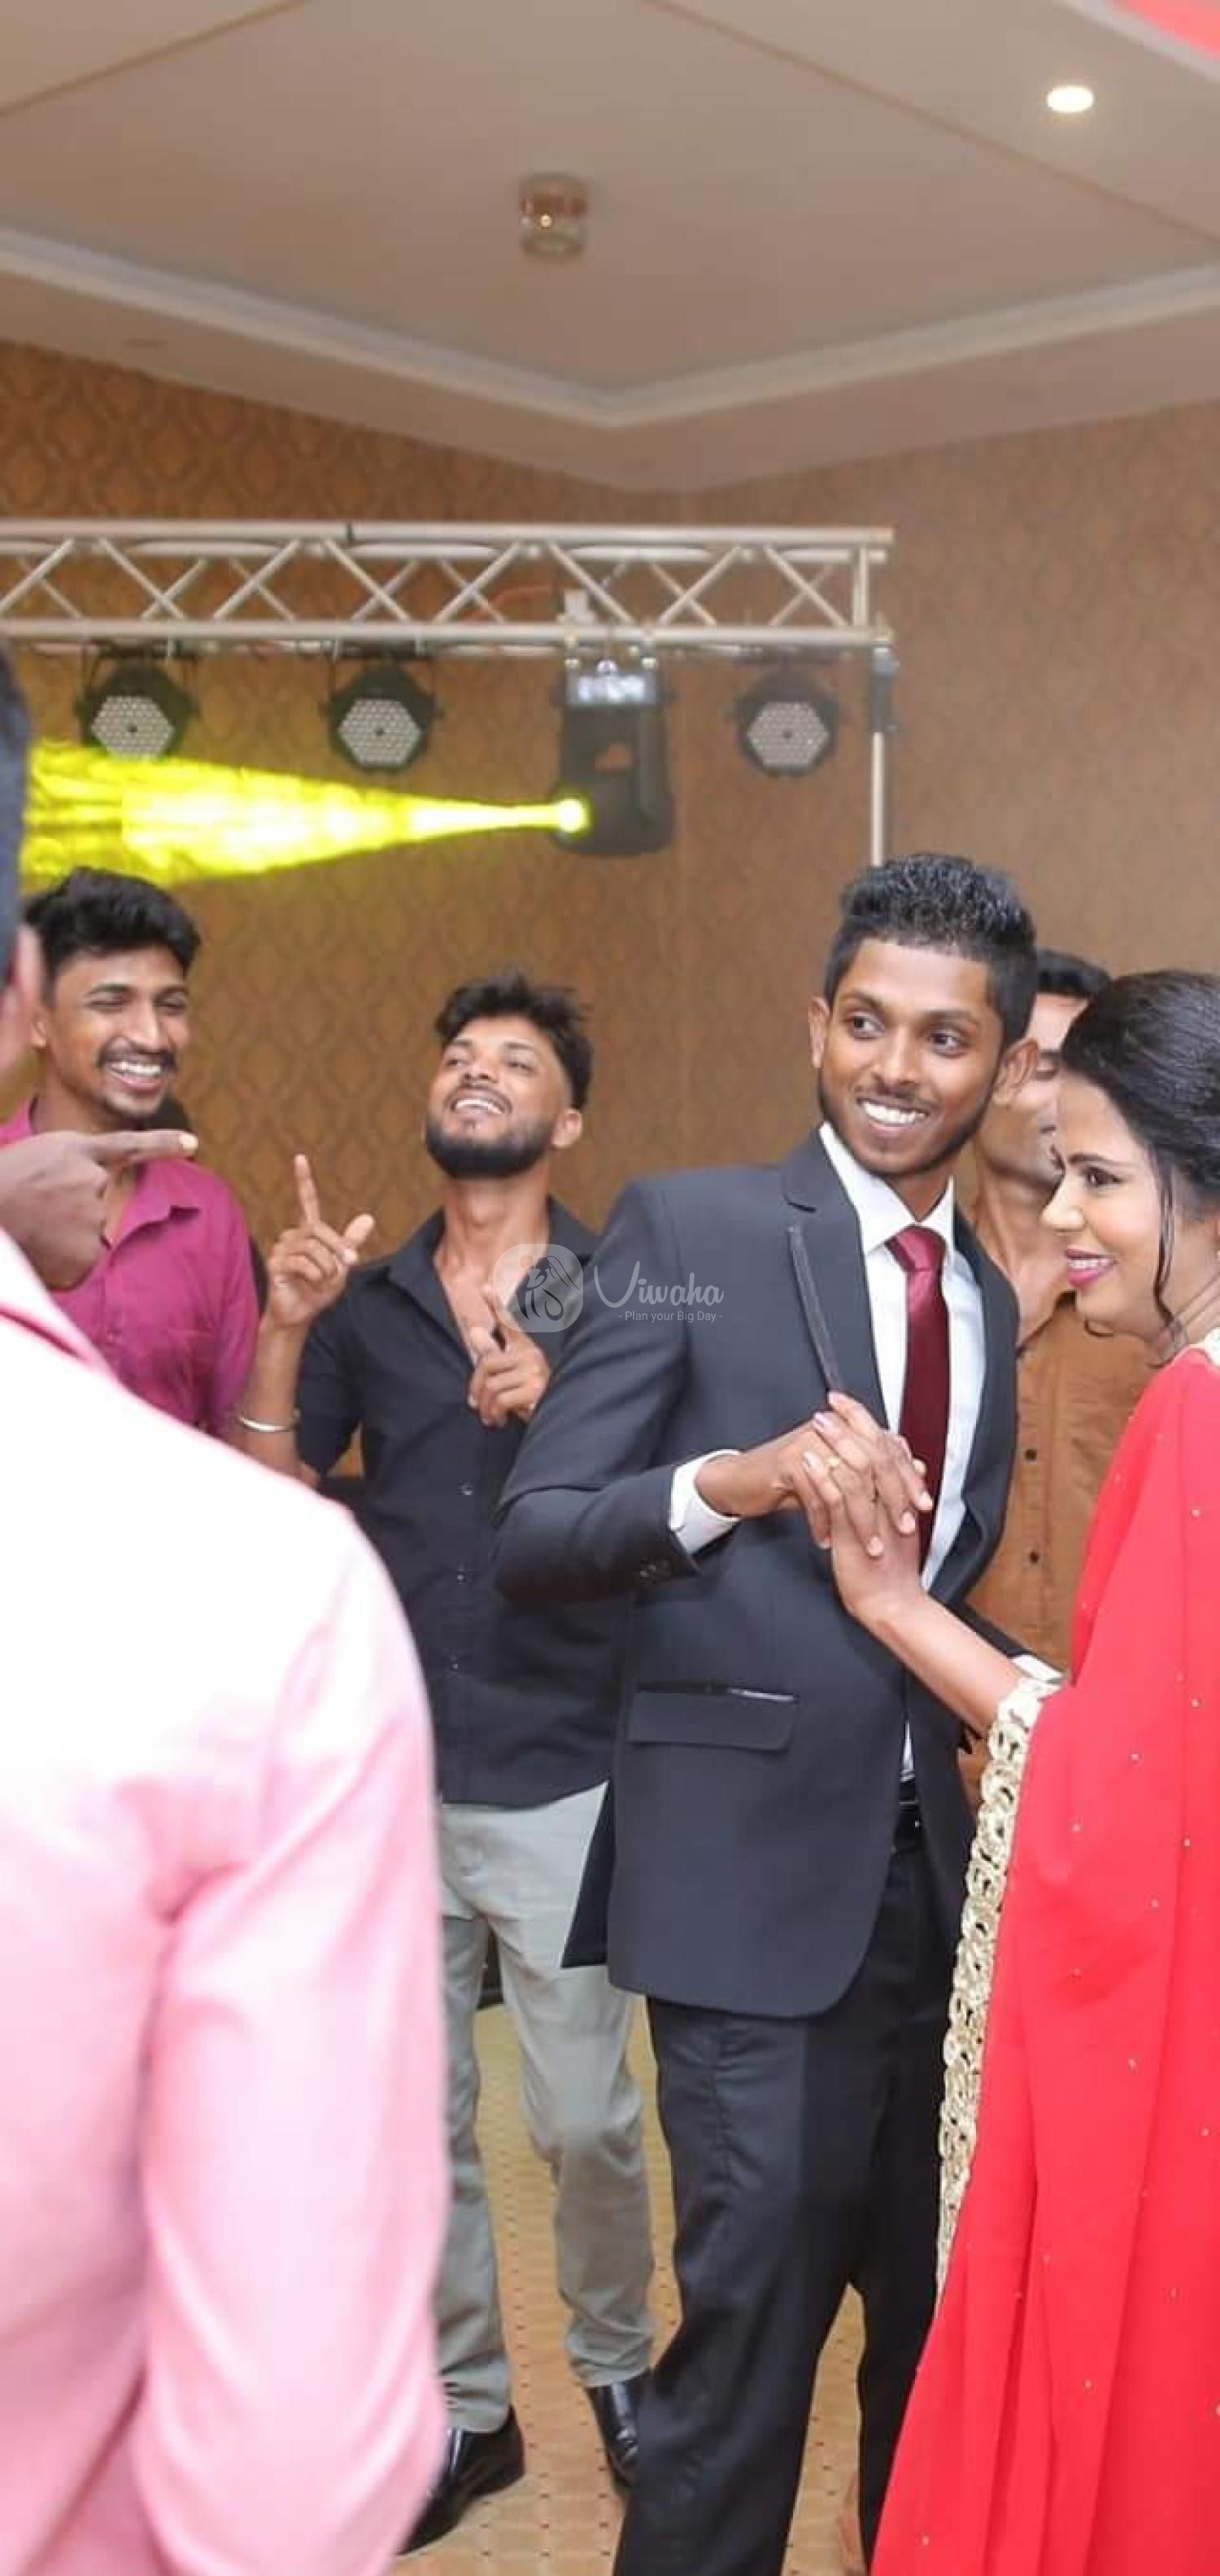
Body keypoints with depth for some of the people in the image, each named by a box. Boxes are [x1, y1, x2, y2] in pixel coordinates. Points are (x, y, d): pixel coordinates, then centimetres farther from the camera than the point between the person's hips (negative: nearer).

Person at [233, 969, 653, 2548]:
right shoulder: (366, 1304, 5)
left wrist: (561, 1405, -21)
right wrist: (281, 1331, -14)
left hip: (559, 1780, -2)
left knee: (583, 2121, 5)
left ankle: (614, 2360, 32)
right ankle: (466, 2404, 32)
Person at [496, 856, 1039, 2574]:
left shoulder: (993, 1300, 12)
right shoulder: (691, 1228, -5)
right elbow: (533, 1539, -10)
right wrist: (724, 1485, -26)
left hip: (938, 1871, 6)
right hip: (758, 1873, -5)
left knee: (947, 2319, 16)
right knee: (754, 2322, -1)